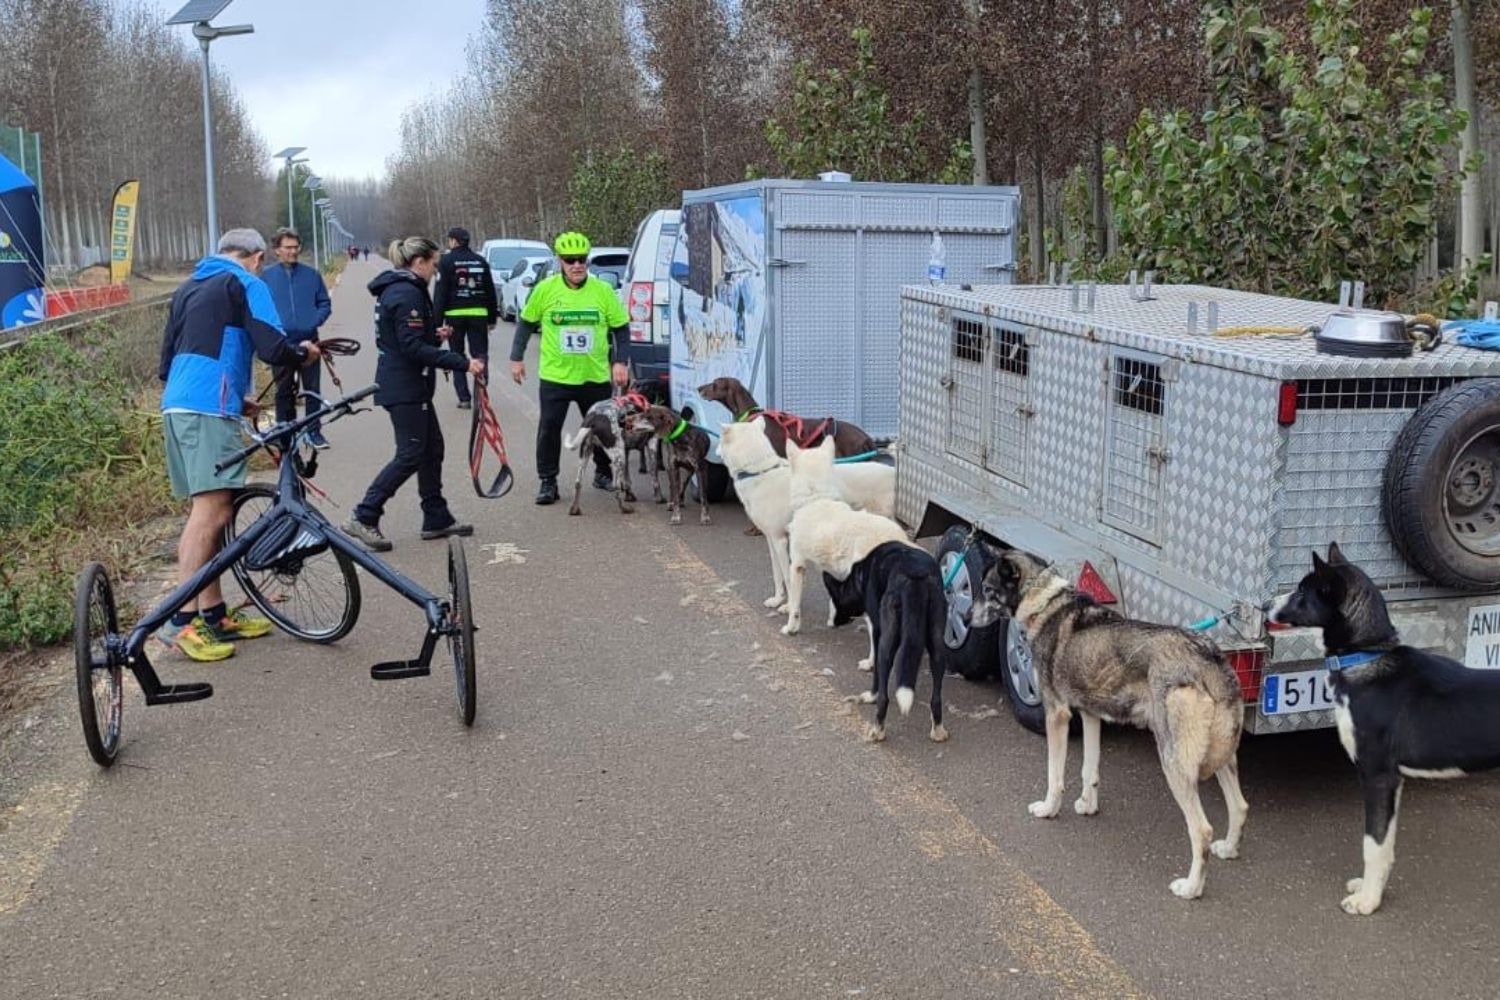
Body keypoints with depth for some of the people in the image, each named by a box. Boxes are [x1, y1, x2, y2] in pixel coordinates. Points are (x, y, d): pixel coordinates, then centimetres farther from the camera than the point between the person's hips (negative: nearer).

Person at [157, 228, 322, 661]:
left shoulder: (188, 288, 25)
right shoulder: (246, 284, 0)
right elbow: (272, 348, -13)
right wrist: (305, 353, 10)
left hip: (175, 406, 9)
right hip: (209, 410, -9)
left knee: (207, 510, 12)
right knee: (212, 510, -12)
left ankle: (214, 614, 16)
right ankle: (182, 621, -16)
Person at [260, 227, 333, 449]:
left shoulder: (311, 275, 5)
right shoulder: (266, 277, 2)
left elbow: (325, 303, 10)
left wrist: (315, 321, -7)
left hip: (309, 341, 1)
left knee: (313, 389, 4)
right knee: (284, 391, 8)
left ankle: (314, 431, 14)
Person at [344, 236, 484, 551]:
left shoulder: (395, 289, 14)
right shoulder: (408, 294, -18)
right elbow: (415, 349, -24)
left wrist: (433, 335, 11)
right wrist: (463, 363, -24)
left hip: (406, 385, 11)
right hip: (405, 389, -11)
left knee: (432, 448, 14)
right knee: (410, 455, -6)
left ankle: (436, 519, 20)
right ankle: (364, 519, -2)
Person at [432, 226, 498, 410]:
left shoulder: (446, 261, -3)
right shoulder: (480, 261, 9)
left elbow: (440, 293, -7)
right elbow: (490, 292, 11)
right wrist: (492, 318, 16)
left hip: (455, 314, -2)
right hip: (478, 314, 2)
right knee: (480, 354, 7)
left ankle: (464, 398, 5)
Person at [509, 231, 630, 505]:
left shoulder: (603, 290, -4)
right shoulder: (545, 289, -5)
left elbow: (621, 328, 5)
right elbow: (526, 322, 7)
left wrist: (620, 362, -2)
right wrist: (517, 357, 7)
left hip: (595, 376, 1)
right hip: (555, 375, -1)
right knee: (549, 428, 0)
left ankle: (603, 473, 33)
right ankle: (547, 481, 11)